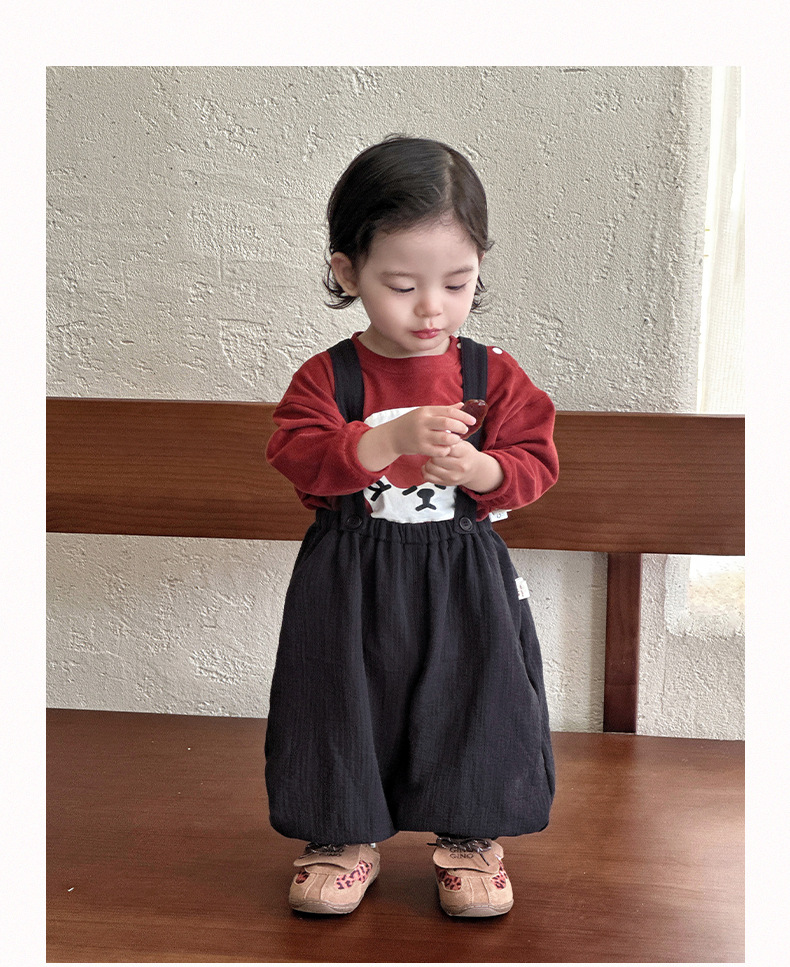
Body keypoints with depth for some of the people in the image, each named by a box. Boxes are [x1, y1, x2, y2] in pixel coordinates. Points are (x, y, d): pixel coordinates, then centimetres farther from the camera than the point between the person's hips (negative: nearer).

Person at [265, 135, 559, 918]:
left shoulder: (494, 375, -2)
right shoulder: (327, 376, -5)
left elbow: (534, 463, -4)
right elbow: (298, 457, -18)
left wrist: (478, 468, -26)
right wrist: (391, 439, -32)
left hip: (465, 579, 1)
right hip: (350, 580, 0)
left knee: (474, 697, 7)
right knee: (341, 699, 8)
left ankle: (470, 836, 27)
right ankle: (346, 836, 28)